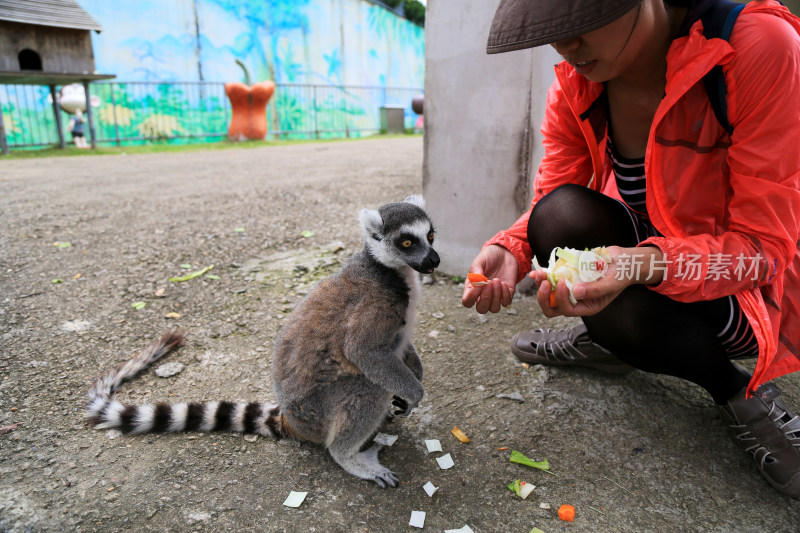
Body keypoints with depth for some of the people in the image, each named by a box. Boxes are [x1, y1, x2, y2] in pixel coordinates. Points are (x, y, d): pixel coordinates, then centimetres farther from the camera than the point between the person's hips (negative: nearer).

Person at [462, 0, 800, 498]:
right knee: (560, 216, -25)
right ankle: (607, 343, 3)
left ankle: (741, 391, 1)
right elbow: (547, 209, -8)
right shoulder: (573, 88, -11)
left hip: (748, 289, -3)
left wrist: (646, 263, -43)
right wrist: (509, 250, -30)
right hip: (641, 252, 4)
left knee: (621, 313, -32)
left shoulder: (759, 48, -25)